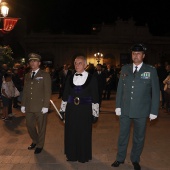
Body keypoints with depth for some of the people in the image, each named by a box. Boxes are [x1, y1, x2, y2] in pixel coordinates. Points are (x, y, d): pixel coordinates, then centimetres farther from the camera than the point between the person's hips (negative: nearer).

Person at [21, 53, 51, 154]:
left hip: (40, 107, -5)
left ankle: (40, 145, 26)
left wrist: (46, 106, -14)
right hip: (29, 107, 5)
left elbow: (47, 92, -8)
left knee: (41, 127, 7)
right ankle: (35, 141, 37)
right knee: (29, 125, 13)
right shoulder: (27, 76, 12)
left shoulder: (45, 75, -4)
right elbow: (25, 91, 13)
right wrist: (23, 104, 8)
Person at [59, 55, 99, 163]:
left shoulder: (91, 79, -4)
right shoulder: (70, 78, 6)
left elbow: (95, 97, -3)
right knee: (71, 133, 8)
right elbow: (65, 95, 12)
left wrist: (95, 114, -5)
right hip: (71, 110, 3)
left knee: (84, 133, 5)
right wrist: (62, 109, 11)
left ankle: (83, 156, 25)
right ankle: (72, 155, 27)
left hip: (85, 110, -3)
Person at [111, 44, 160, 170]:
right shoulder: (125, 69, 3)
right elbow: (120, 88, 6)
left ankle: (135, 160, 31)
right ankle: (120, 158, 30)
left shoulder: (151, 70, -4)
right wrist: (118, 106, 3)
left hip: (142, 111, -2)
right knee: (123, 135, 13)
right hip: (125, 109, 2)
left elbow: (155, 92, -3)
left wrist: (154, 111, -6)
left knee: (139, 136, 12)